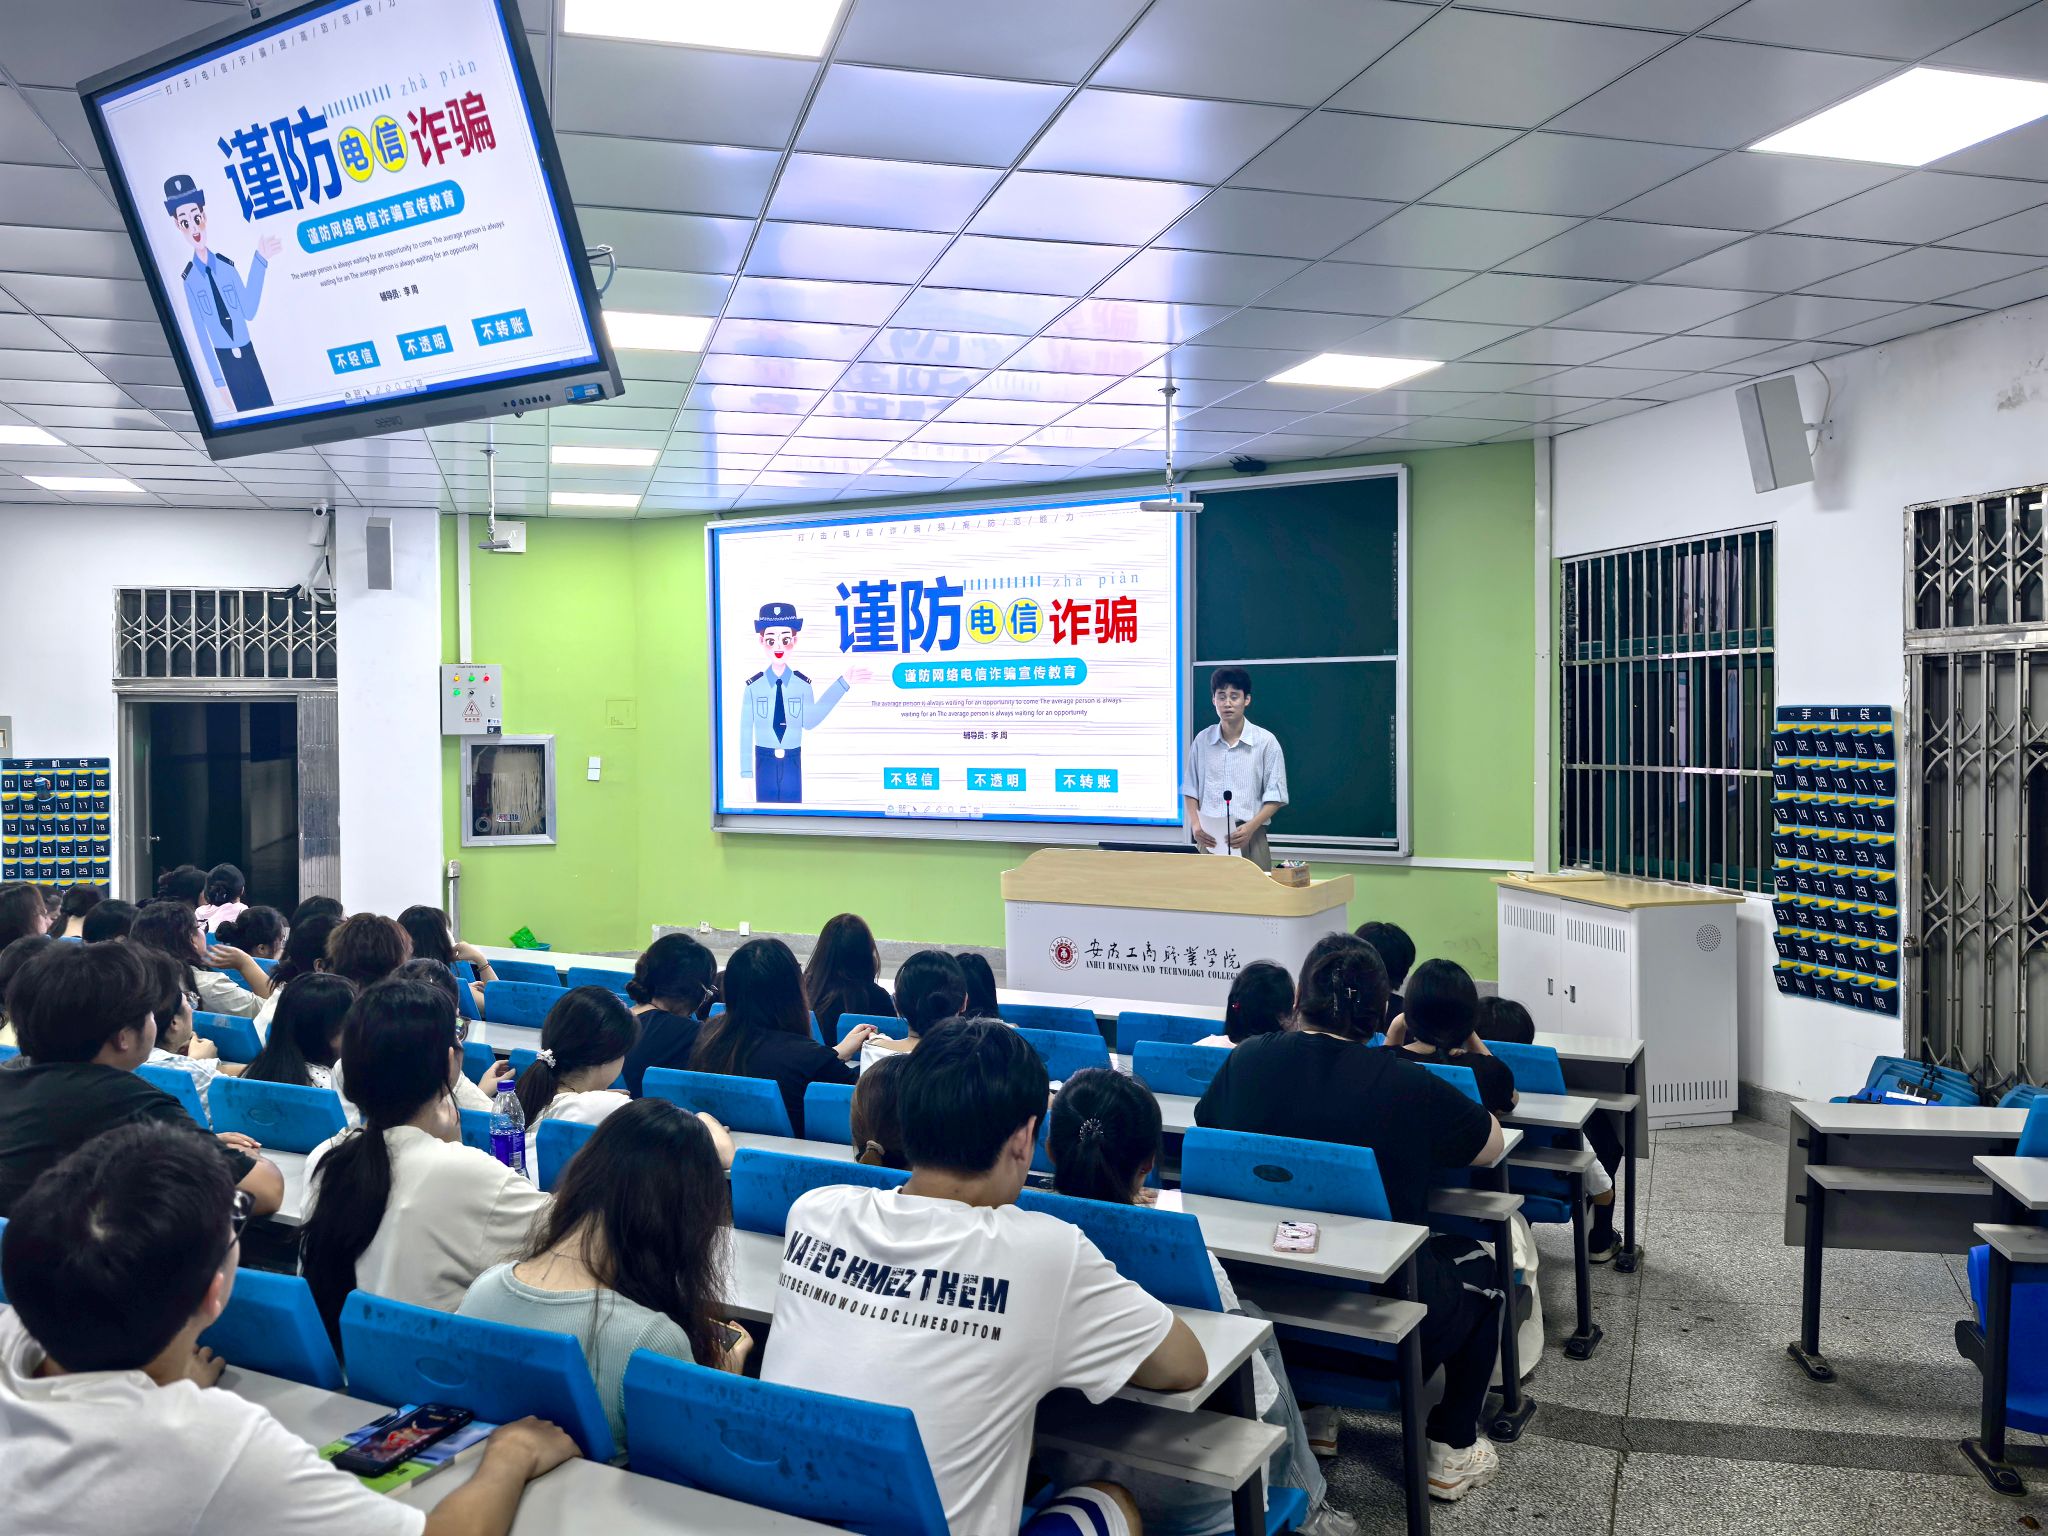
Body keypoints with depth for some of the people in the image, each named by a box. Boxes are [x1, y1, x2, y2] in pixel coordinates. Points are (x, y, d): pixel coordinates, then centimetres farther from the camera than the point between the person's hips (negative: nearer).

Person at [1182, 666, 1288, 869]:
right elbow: (1190, 790, 13)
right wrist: (1195, 824, -4)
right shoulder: (1202, 740, 7)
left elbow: (1275, 796, -1)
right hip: (1209, 838, 2)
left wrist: (1250, 827, -14)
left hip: (1249, 837, -2)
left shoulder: (1265, 741, -1)